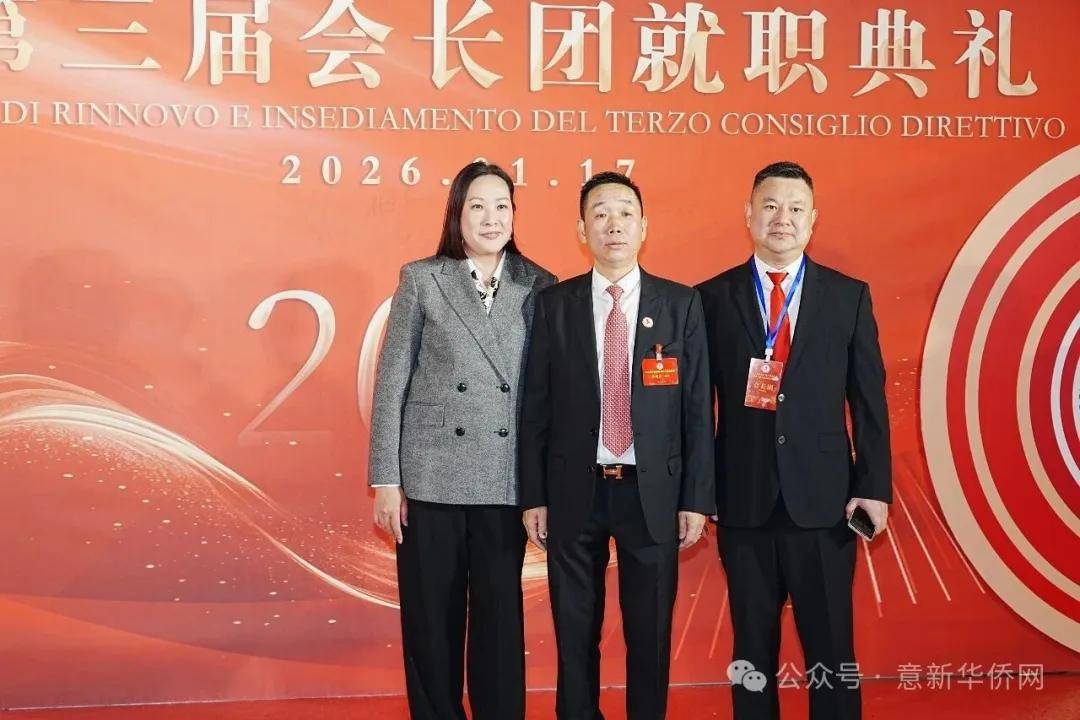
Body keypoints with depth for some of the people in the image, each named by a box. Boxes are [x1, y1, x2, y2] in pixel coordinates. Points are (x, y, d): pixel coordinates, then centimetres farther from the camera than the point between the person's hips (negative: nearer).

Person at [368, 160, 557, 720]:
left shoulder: (540, 287, 5)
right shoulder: (421, 280, 1)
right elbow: (392, 382, 0)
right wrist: (386, 479, -4)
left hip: (506, 482, 1)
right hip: (431, 477, -1)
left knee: (501, 618, 6)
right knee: (431, 620, 7)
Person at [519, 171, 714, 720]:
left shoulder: (681, 304, 1)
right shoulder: (554, 305, 2)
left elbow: (697, 407, 0)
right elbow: (535, 408, 2)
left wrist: (696, 499, -3)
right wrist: (533, 497, -1)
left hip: (652, 493, 0)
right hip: (575, 491, 1)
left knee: (650, 635, 9)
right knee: (575, 634, 10)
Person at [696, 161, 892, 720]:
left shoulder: (849, 296, 5)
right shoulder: (713, 297, 3)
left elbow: (869, 401, 4)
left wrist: (874, 486, -2)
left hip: (824, 501, 0)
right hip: (743, 501, 0)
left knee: (831, 647, 7)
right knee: (752, 647, 11)